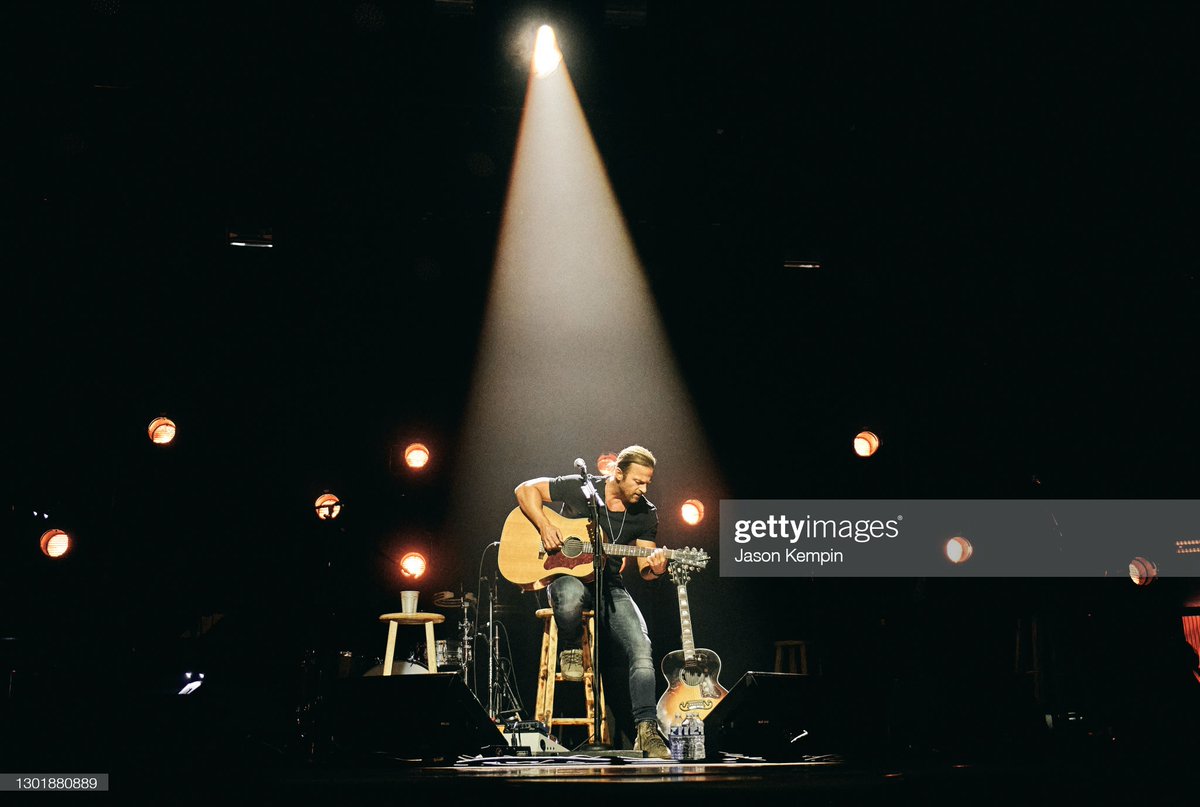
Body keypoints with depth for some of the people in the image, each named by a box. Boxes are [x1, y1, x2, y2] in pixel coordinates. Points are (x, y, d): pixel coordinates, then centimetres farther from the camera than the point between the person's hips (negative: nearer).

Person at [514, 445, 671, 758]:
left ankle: (647, 730, -14)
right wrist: (545, 526, -19)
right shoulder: (579, 489, -8)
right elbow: (526, 489, -4)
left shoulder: (646, 514, 1)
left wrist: (655, 569, -23)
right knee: (570, 597, -42)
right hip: (568, 575, -3)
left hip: (610, 586, 3)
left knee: (642, 650, -20)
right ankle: (571, 650, -10)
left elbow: (644, 570, 2)